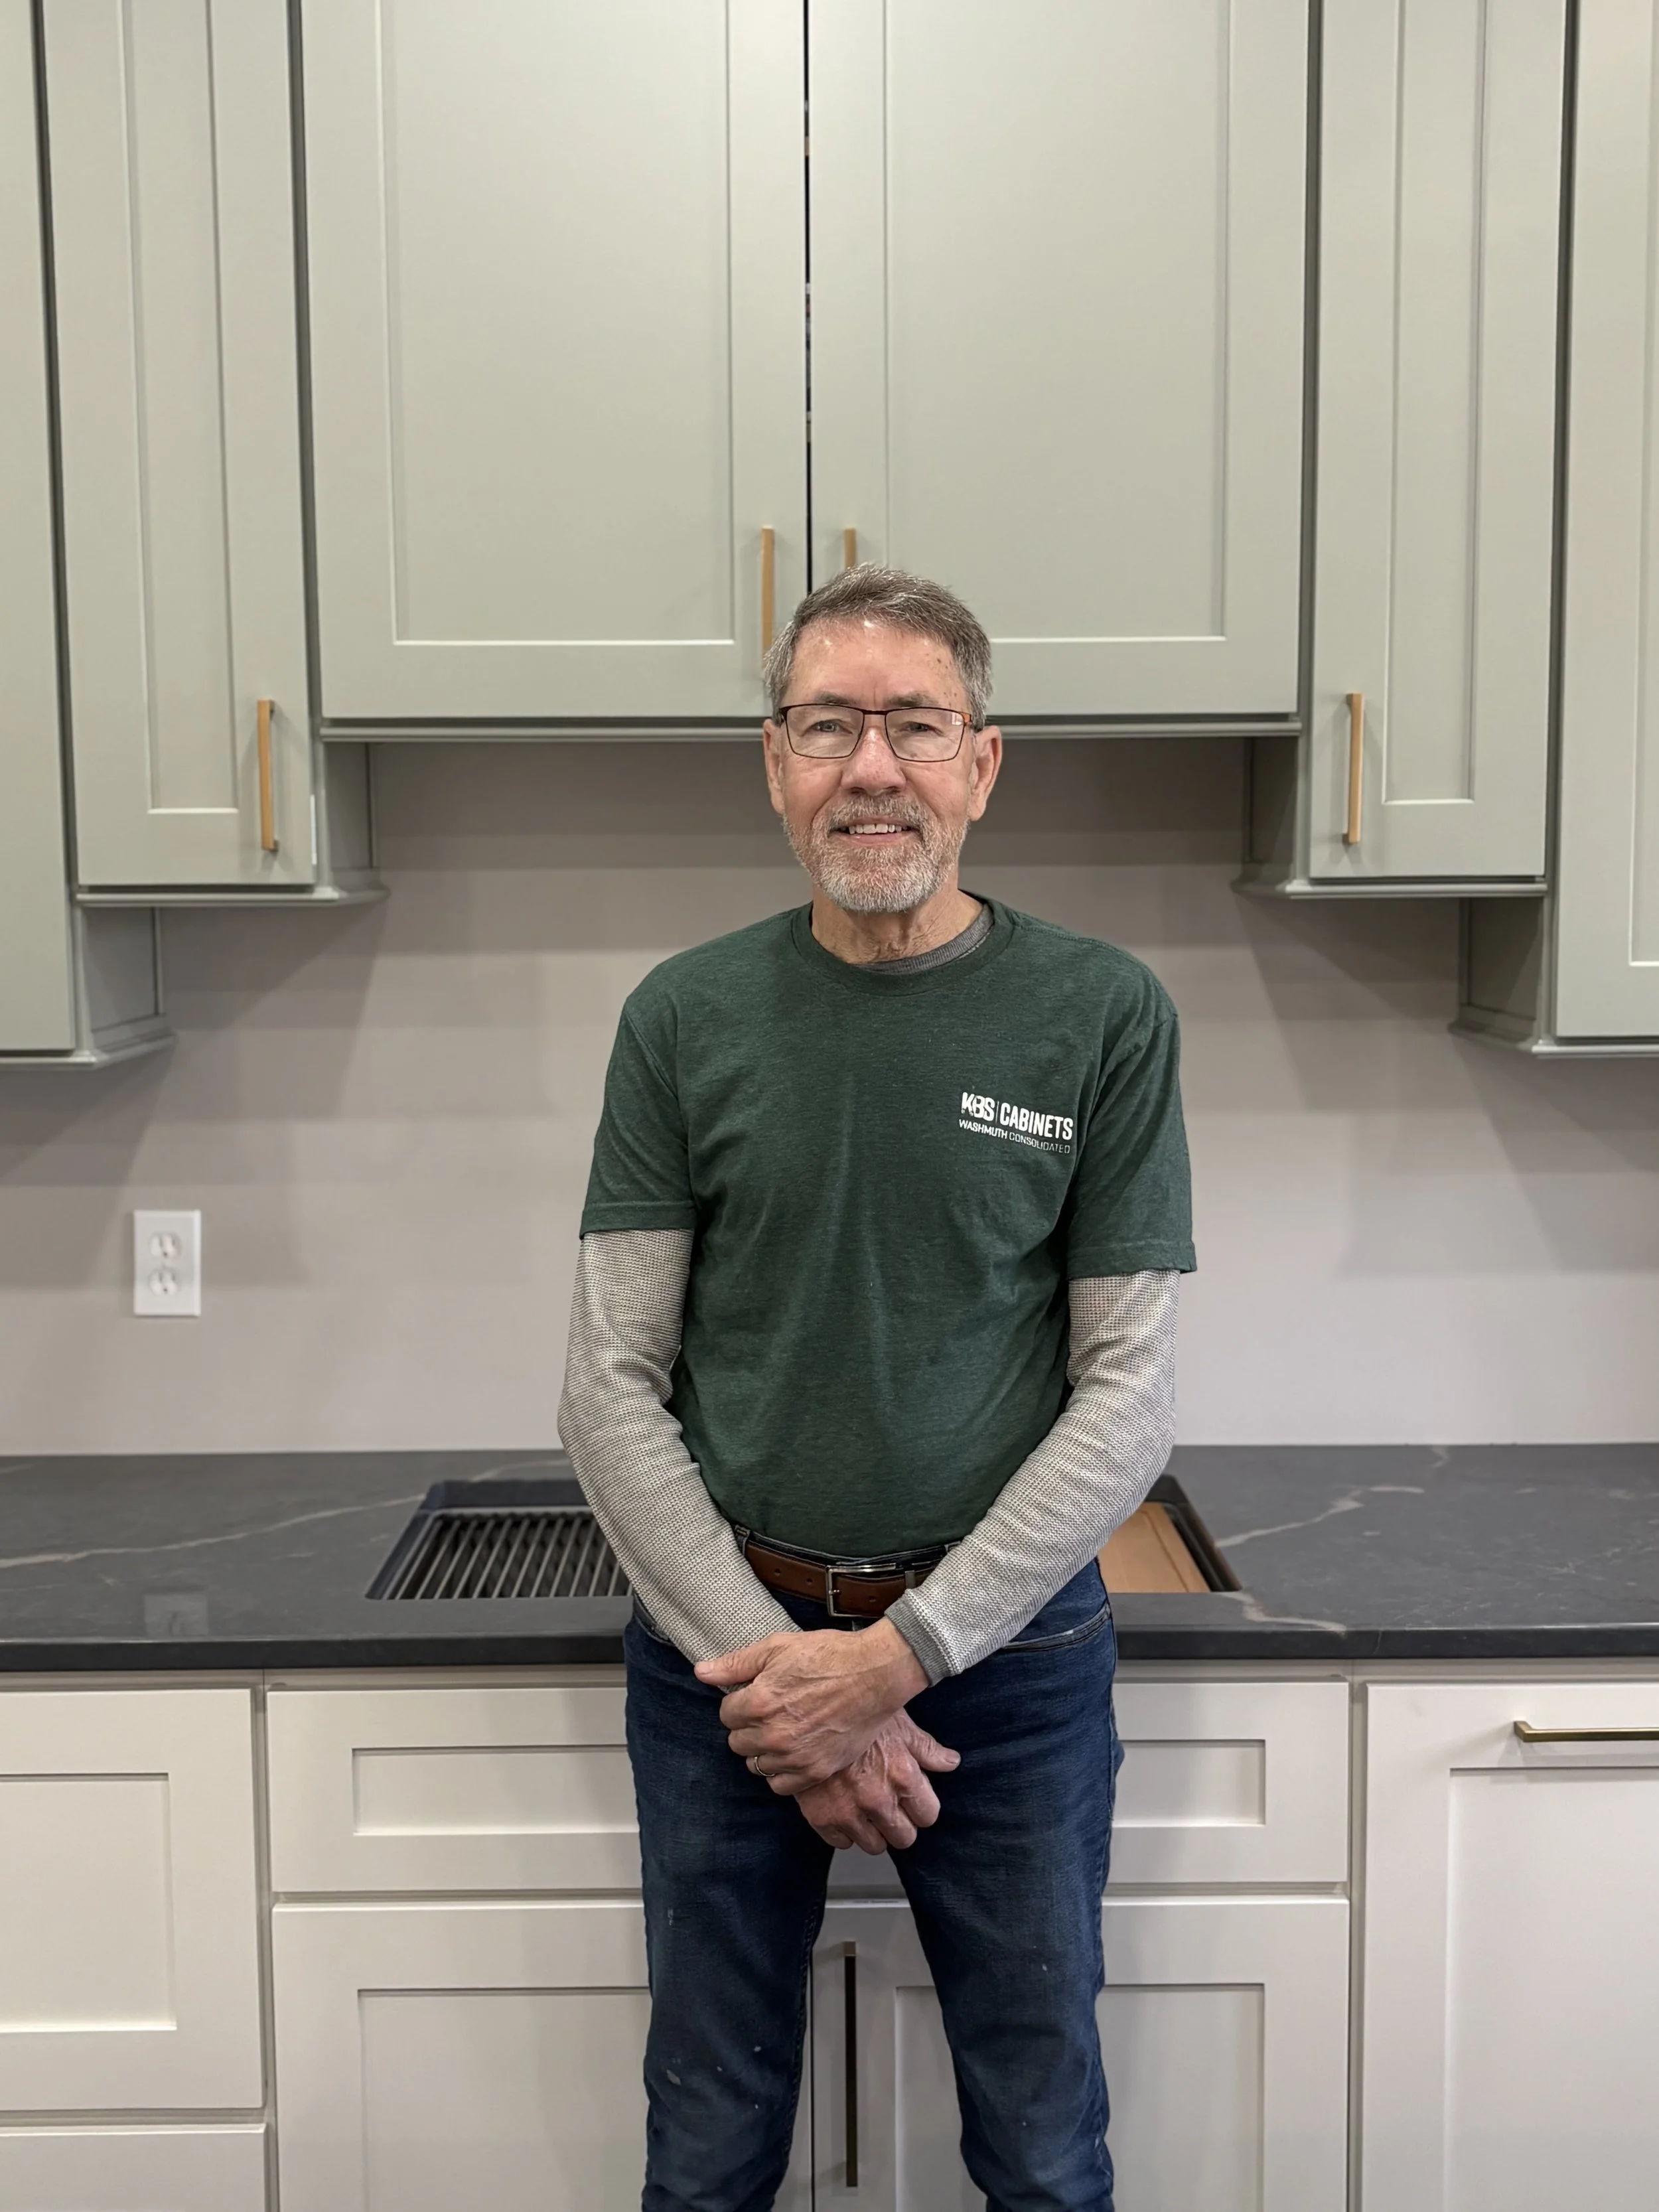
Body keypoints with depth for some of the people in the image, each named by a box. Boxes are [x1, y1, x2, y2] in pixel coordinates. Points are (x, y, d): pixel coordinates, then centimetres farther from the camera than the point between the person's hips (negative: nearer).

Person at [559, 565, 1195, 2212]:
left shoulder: (1102, 1017, -6)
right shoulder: (686, 1017, -2)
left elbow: (1128, 1395, -7)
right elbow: (611, 1390, -3)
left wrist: (901, 1650, -13)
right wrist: (766, 1655, -12)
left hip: (1004, 1643, -1)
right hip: (724, 1648, 1)